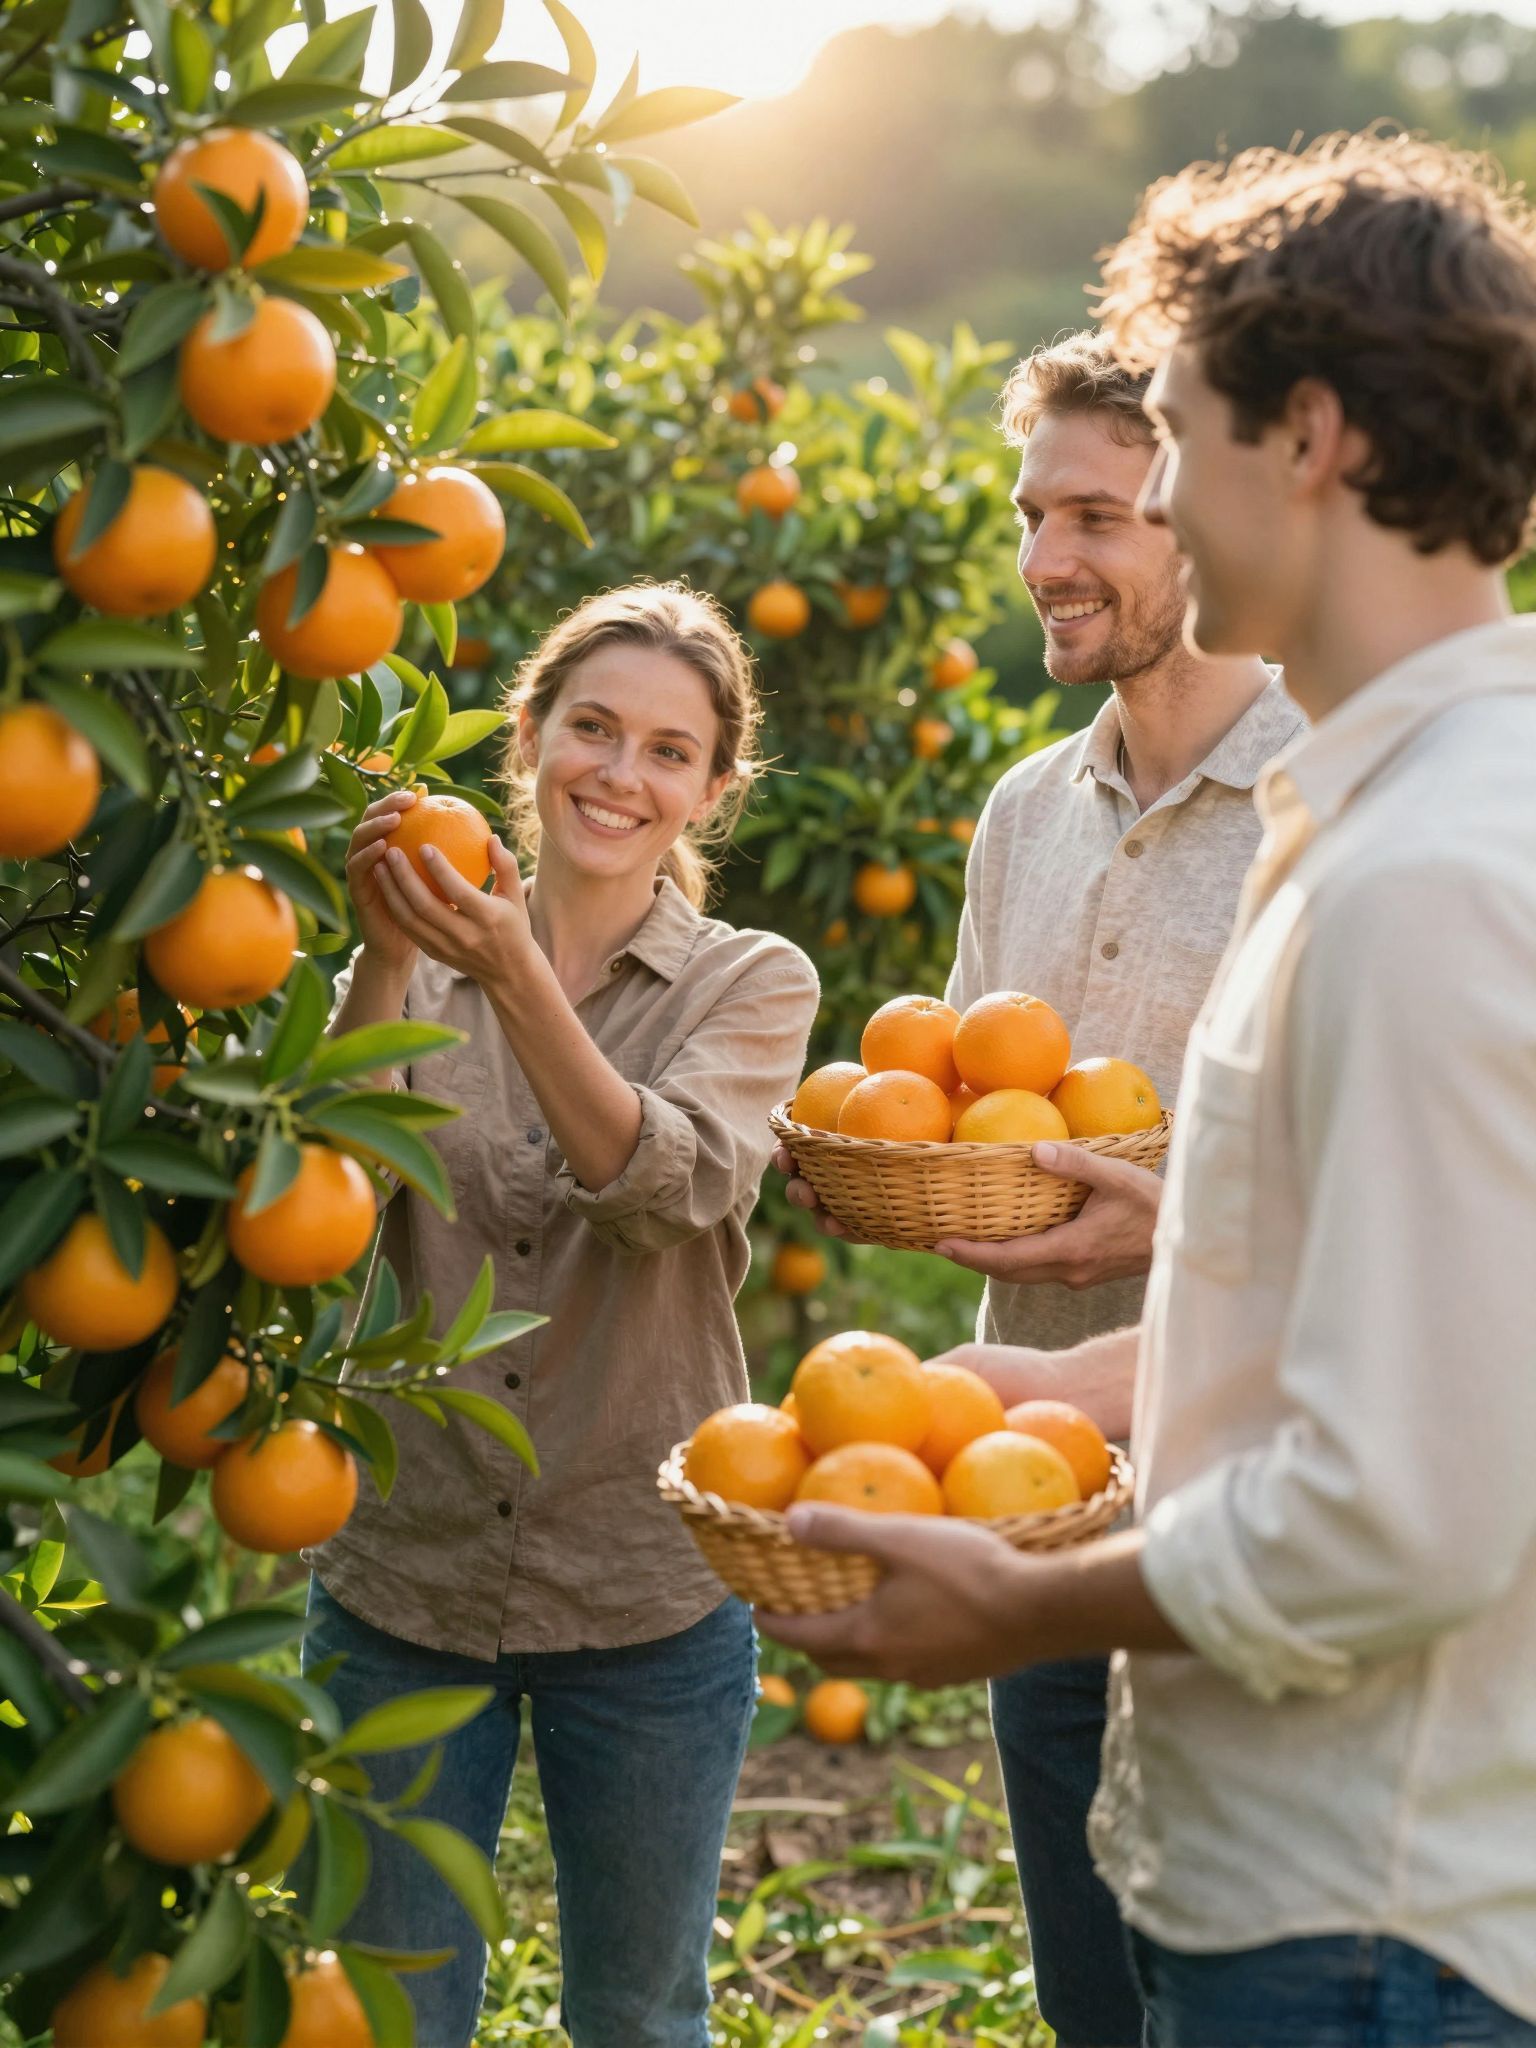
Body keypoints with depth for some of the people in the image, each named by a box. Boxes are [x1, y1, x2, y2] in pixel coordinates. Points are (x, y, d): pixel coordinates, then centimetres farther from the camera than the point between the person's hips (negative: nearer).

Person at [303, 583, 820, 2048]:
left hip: (647, 1595, -1)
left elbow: (665, 1186, -20)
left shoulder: (753, 984, -1)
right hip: (400, 1579, 1)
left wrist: (514, 975, -33)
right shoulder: (419, 967, 2)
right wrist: (386, 958, -25)